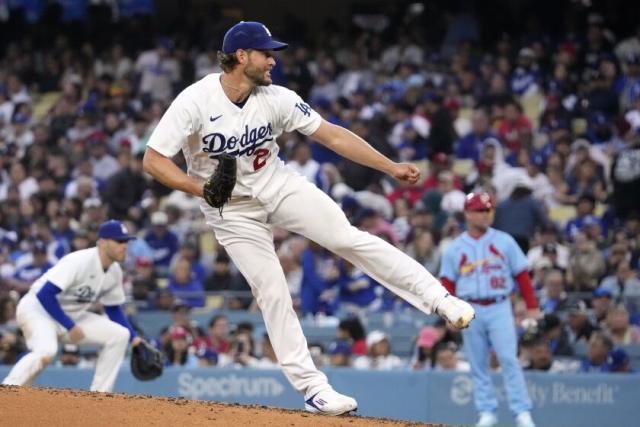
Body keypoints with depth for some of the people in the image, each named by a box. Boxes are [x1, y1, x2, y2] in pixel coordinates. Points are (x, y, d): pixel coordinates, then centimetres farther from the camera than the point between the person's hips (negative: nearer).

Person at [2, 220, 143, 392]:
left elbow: (113, 308, 15)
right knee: (46, 351, -36)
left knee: (119, 335, -2)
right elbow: (45, 294, -30)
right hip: (37, 309, -8)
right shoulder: (79, 261, -26)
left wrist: (134, 337, 4)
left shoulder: (115, 271, -1)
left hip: (71, 315, 8)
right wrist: (70, 327, -28)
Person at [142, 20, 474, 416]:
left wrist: (392, 167, -13)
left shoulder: (276, 99, -12)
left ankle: (437, 297, -11)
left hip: (278, 186, 2)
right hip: (231, 208, -2)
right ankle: (313, 387, -1)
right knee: (272, 291, -7)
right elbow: (154, 160, -21)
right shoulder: (195, 102, -22)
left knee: (349, 238, -13)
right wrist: (202, 189, -33)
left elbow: (333, 135, -9)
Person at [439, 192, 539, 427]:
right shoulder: (455, 248, 8)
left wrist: (532, 307, -2)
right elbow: (448, 283, 8)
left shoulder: (504, 242, 5)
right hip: (470, 310, 2)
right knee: (478, 364, 3)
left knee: (508, 359, -11)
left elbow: (521, 274, 4)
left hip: (499, 308, -2)